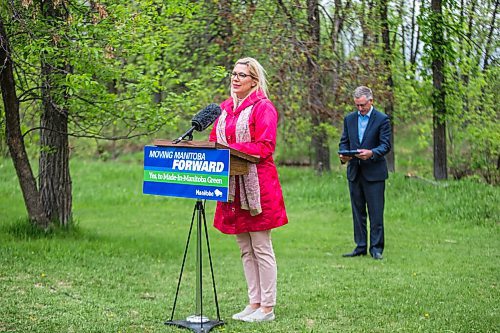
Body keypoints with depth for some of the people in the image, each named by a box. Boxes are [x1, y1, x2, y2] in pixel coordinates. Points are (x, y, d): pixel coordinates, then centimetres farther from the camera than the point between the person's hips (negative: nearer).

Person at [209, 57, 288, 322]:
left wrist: (232, 149, -21)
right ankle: (254, 303, 18)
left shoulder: (263, 108, -6)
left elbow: (264, 146, -14)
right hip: (232, 184, 7)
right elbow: (214, 140, 19)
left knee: (261, 248, -3)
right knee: (245, 249, 11)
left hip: (257, 184, -7)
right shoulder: (224, 108, 16)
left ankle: (267, 308, 3)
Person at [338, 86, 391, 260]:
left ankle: (376, 248, 3)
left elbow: (386, 145, -8)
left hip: (374, 173, -5)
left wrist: (372, 153, -27)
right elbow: (344, 141, 12)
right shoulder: (349, 119, 10)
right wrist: (343, 155, -10)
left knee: (376, 212, -3)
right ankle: (360, 246, 15)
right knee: (357, 211, 9)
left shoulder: (382, 119, -4)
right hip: (354, 172, 5)